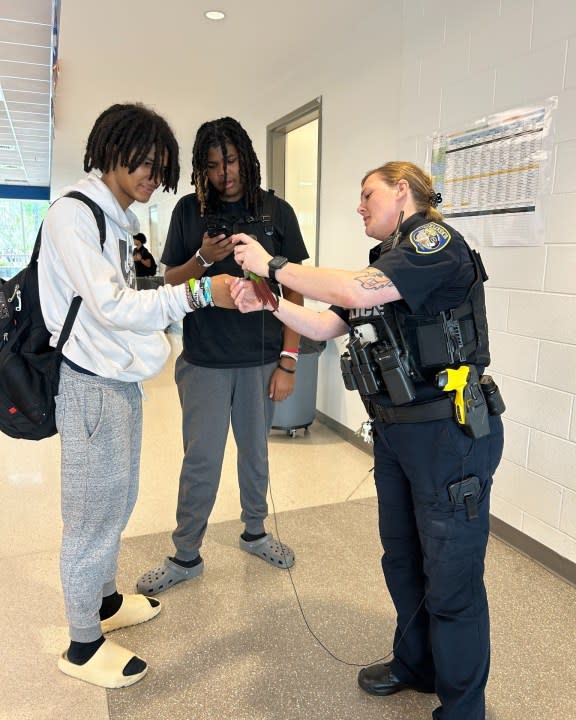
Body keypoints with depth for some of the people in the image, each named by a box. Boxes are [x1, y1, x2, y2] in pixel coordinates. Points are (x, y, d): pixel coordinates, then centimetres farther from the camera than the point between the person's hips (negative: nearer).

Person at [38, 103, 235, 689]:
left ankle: (106, 601, 40)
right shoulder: (73, 213, -13)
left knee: (117, 502, 20)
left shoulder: (115, 220, 15)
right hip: (92, 384, -9)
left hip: (120, 380, 9)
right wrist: (199, 294, -22)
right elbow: (110, 306, -21)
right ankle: (83, 646, 21)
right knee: (94, 512, 2)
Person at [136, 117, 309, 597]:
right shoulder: (190, 211, 3)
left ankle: (254, 532, 37)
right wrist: (203, 260, -14)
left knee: (255, 453, 15)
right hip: (204, 360, 0)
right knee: (201, 460, 5)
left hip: (261, 359, 1)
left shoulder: (276, 212, 1)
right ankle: (187, 556, 23)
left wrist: (288, 362, -4)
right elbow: (170, 282, 7)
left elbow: (294, 291, 2)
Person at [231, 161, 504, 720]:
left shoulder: (435, 240, -12)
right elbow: (325, 326, 15)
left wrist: (273, 265, -17)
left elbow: (357, 291, -27)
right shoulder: (389, 260, 14)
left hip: (450, 431, -9)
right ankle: (415, 663, 43)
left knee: (451, 576, 3)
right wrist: (268, 303, 1)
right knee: (401, 557, 21)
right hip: (395, 429, 9)